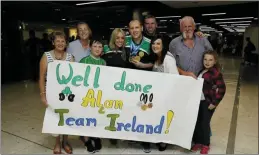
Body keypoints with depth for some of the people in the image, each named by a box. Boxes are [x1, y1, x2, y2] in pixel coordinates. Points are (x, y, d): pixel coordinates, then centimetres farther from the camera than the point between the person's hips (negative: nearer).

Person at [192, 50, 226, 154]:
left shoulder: (216, 73, -13)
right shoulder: (202, 71, 7)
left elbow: (222, 89, -17)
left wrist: (215, 102, -16)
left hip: (208, 102, -6)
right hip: (199, 101, 6)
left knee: (204, 123, 3)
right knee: (197, 122, 10)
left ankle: (206, 145, 23)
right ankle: (198, 142, 27)